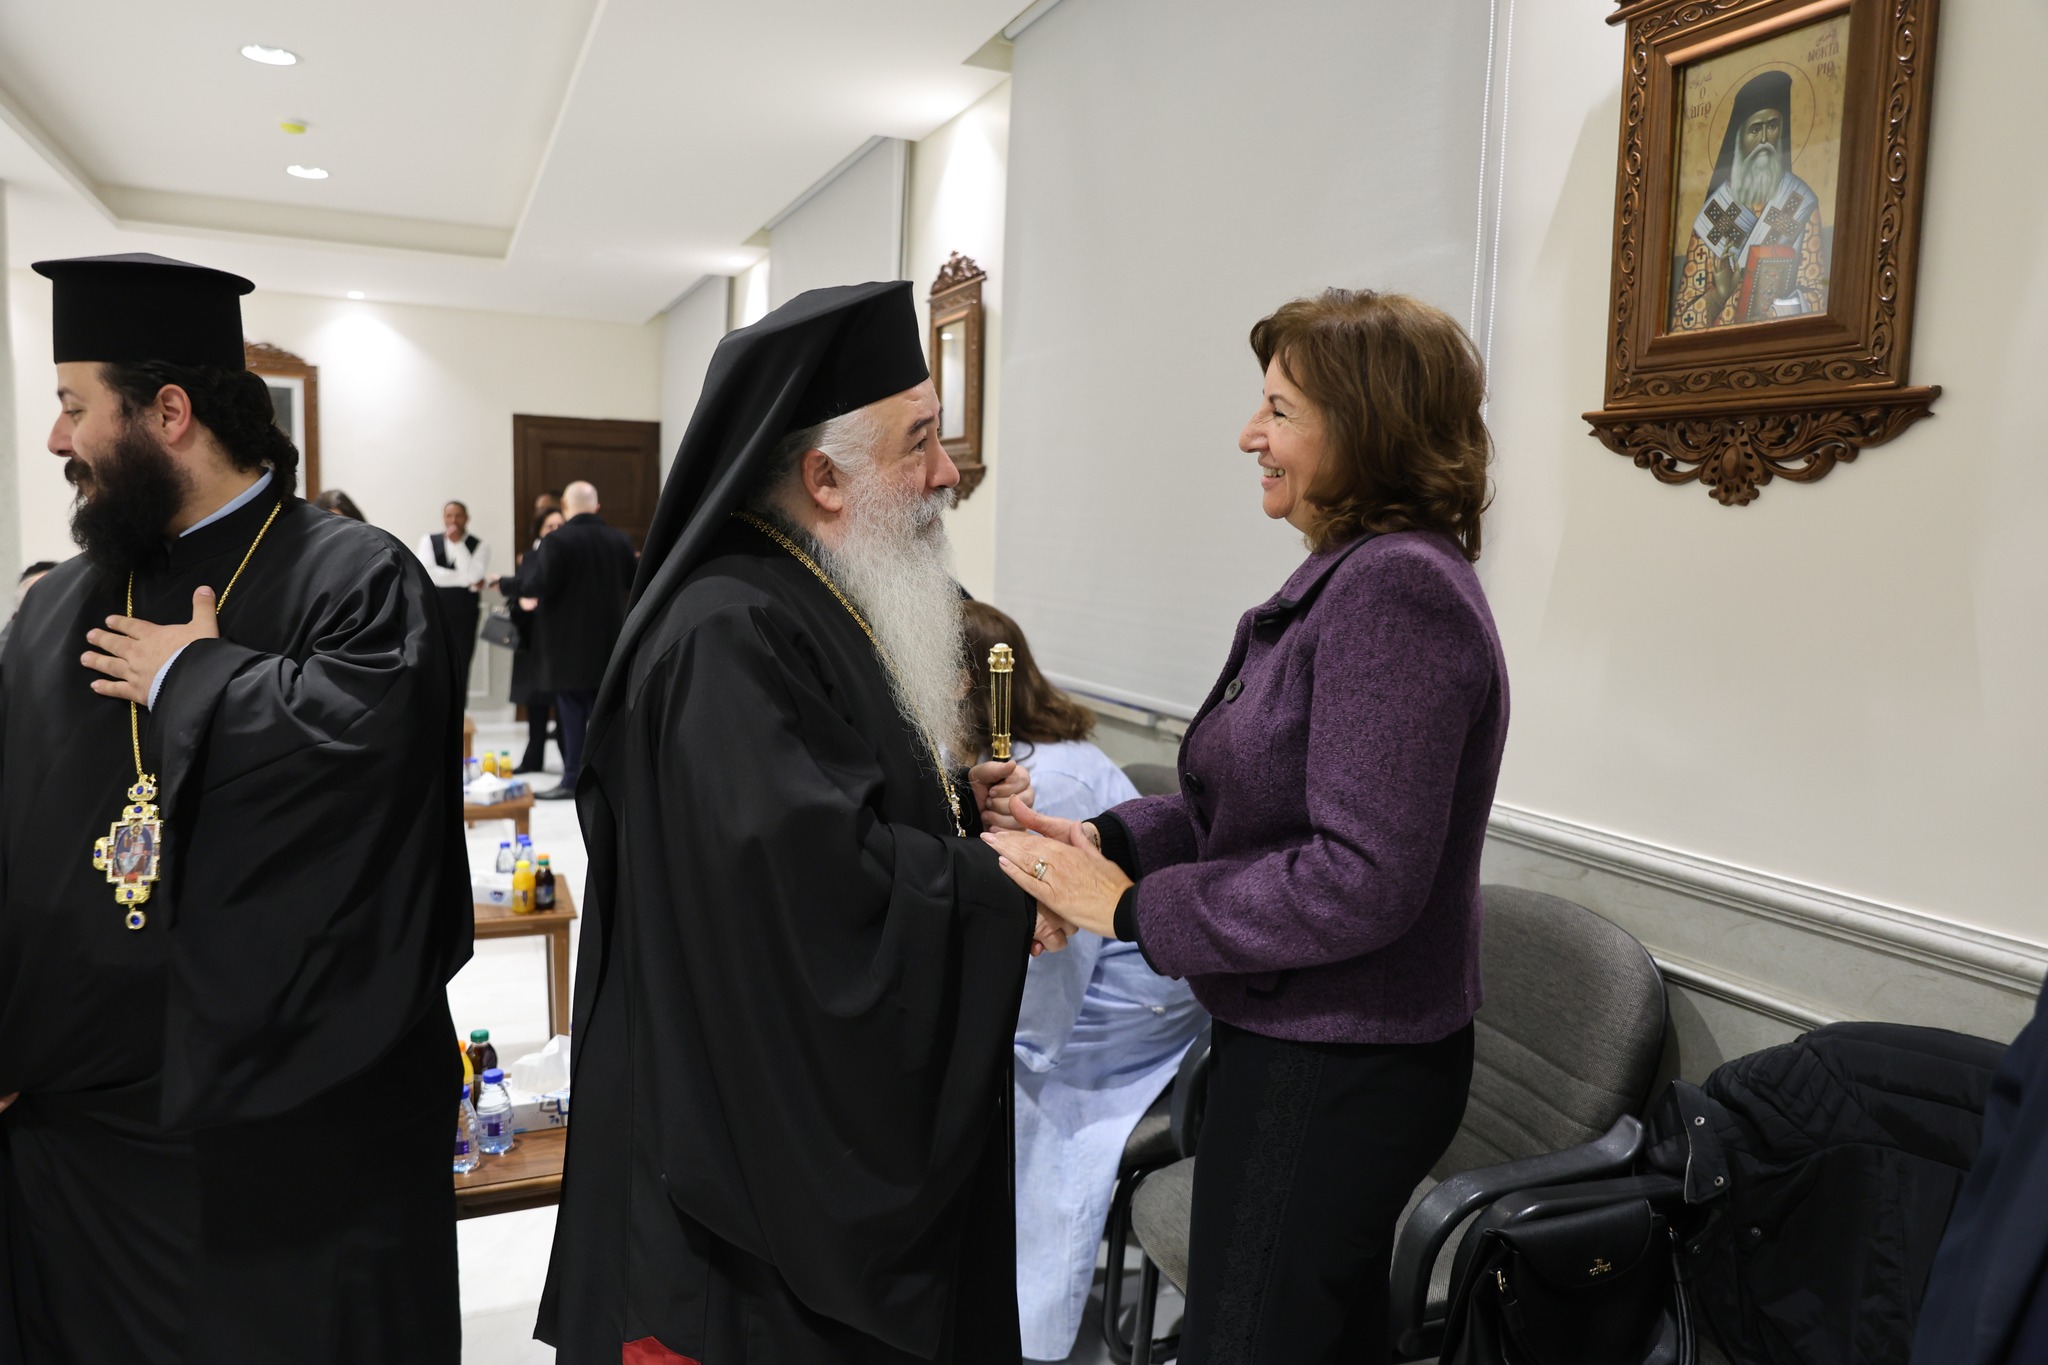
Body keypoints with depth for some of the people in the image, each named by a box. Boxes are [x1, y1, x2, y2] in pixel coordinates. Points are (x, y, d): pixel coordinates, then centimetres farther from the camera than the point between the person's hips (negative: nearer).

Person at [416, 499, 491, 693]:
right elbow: (428, 573, -10)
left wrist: (458, 543, -14)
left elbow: (475, 577, -15)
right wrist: (465, 580, -12)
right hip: (434, 613, 1)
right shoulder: (429, 540, 6)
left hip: (464, 616, 0)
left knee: (460, 670, 4)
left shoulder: (479, 546, 2)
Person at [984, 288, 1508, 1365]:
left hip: (1332, 1072, -9)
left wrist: (1130, 907, -19)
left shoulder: (1397, 587, -22)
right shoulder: (1349, 576, 9)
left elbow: (1362, 878, -26)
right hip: (1304, 1045, 9)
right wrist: (1110, 838, -1)